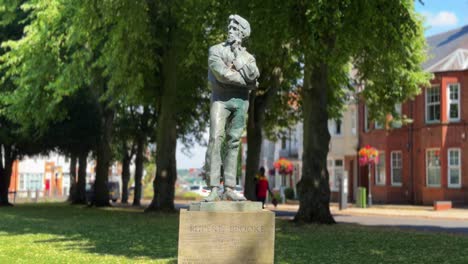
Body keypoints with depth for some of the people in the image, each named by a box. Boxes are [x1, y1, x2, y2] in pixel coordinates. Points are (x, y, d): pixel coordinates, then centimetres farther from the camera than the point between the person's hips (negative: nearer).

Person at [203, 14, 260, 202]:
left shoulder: (248, 56, 15)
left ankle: (229, 189, 2)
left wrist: (239, 57, -6)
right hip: (221, 98, -3)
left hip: (241, 101, 4)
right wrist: (247, 82, -5)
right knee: (216, 140, -14)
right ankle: (214, 189, -15)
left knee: (233, 143, 2)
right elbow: (222, 74, -13)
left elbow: (254, 76, -6)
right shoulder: (216, 50, 4)